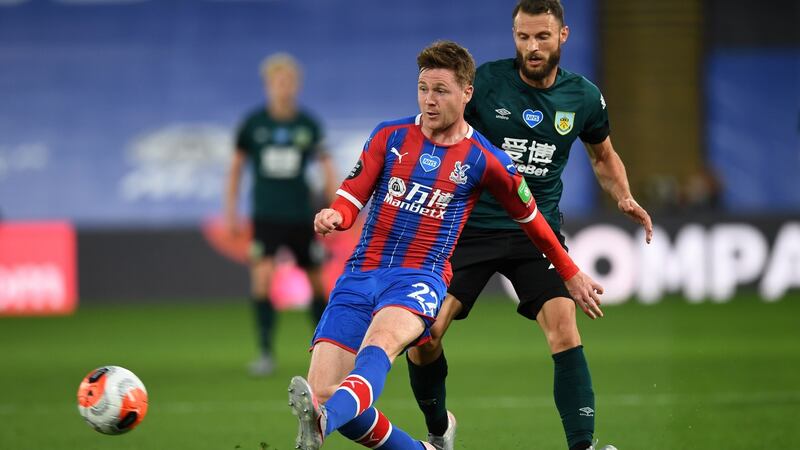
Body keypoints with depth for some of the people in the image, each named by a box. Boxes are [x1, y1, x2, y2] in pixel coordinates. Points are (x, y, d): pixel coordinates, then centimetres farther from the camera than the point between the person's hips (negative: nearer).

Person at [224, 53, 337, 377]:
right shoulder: (253, 123, -1)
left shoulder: (308, 125, 0)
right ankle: (266, 353, -11)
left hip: (301, 216, 1)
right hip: (266, 215, -1)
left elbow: (326, 168, 5)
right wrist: (230, 211, 6)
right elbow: (236, 165, 9)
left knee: (316, 281, 7)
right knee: (261, 277, -17)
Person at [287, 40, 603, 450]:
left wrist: (571, 274, 27)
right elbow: (351, 198, 8)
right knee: (321, 392, -13)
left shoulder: (484, 161, 5)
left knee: (382, 338, -39)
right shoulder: (390, 136, 10)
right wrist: (333, 216, -16)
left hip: (421, 278, -4)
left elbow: (531, 219, 19)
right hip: (360, 274, 4)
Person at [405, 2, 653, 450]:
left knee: (564, 330, -20)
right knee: (424, 334, -9)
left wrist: (625, 198, 0)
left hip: (539, 228, 1)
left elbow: (604, 155, 18)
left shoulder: (584, 97, -1)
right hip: (472, 224, -1)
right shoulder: (485, 81, -9)